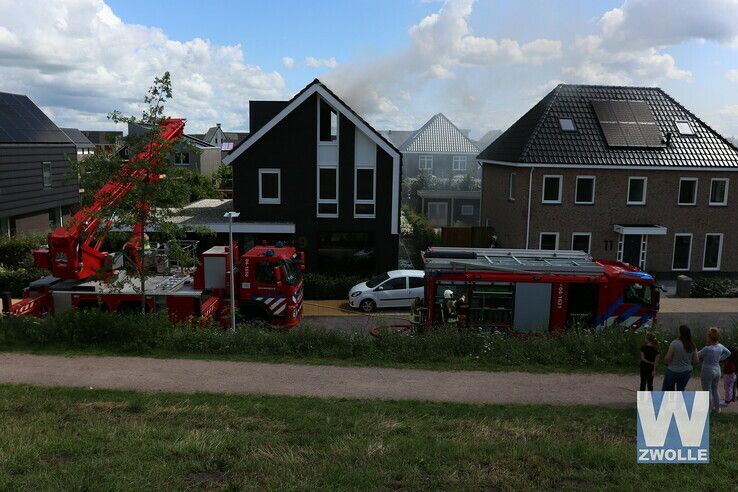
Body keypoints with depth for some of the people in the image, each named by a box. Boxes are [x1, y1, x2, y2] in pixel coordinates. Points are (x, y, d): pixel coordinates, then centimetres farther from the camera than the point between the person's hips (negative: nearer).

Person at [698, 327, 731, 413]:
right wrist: (719, 359, 11)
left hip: (707, 372, -7)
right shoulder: (720, 346, -6)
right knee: (715, 390, 23)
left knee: (707, 392, 9)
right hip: (717, 371, 7)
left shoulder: (707, 349, -27)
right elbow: (728, 353, 14)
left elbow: (697, 356, -11)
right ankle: (717, 408, 33)